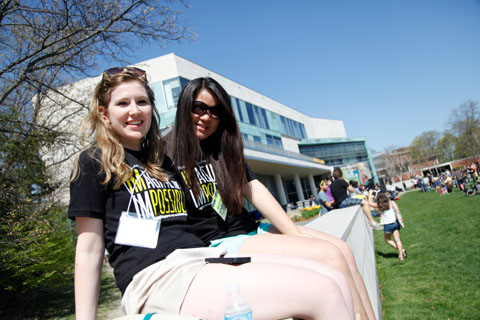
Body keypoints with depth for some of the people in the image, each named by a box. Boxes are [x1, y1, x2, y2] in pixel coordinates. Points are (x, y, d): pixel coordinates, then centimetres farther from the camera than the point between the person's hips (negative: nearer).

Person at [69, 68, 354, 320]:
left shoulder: (161, 160, 24)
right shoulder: (94, 163, 6)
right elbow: (89, 249, 2)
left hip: (205, 257, 7)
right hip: (157, 279, -7)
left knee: (337, 281, -9)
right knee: (325, 292, -22)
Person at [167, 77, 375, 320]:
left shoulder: (224, 149, 16)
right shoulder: (168, 156, -3)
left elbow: (256, 191, 6)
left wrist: (297, 234, -4)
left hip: (250, 231, 7)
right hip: (219, 244, -7)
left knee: (341, 248, -6)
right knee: (329, 255, -20)